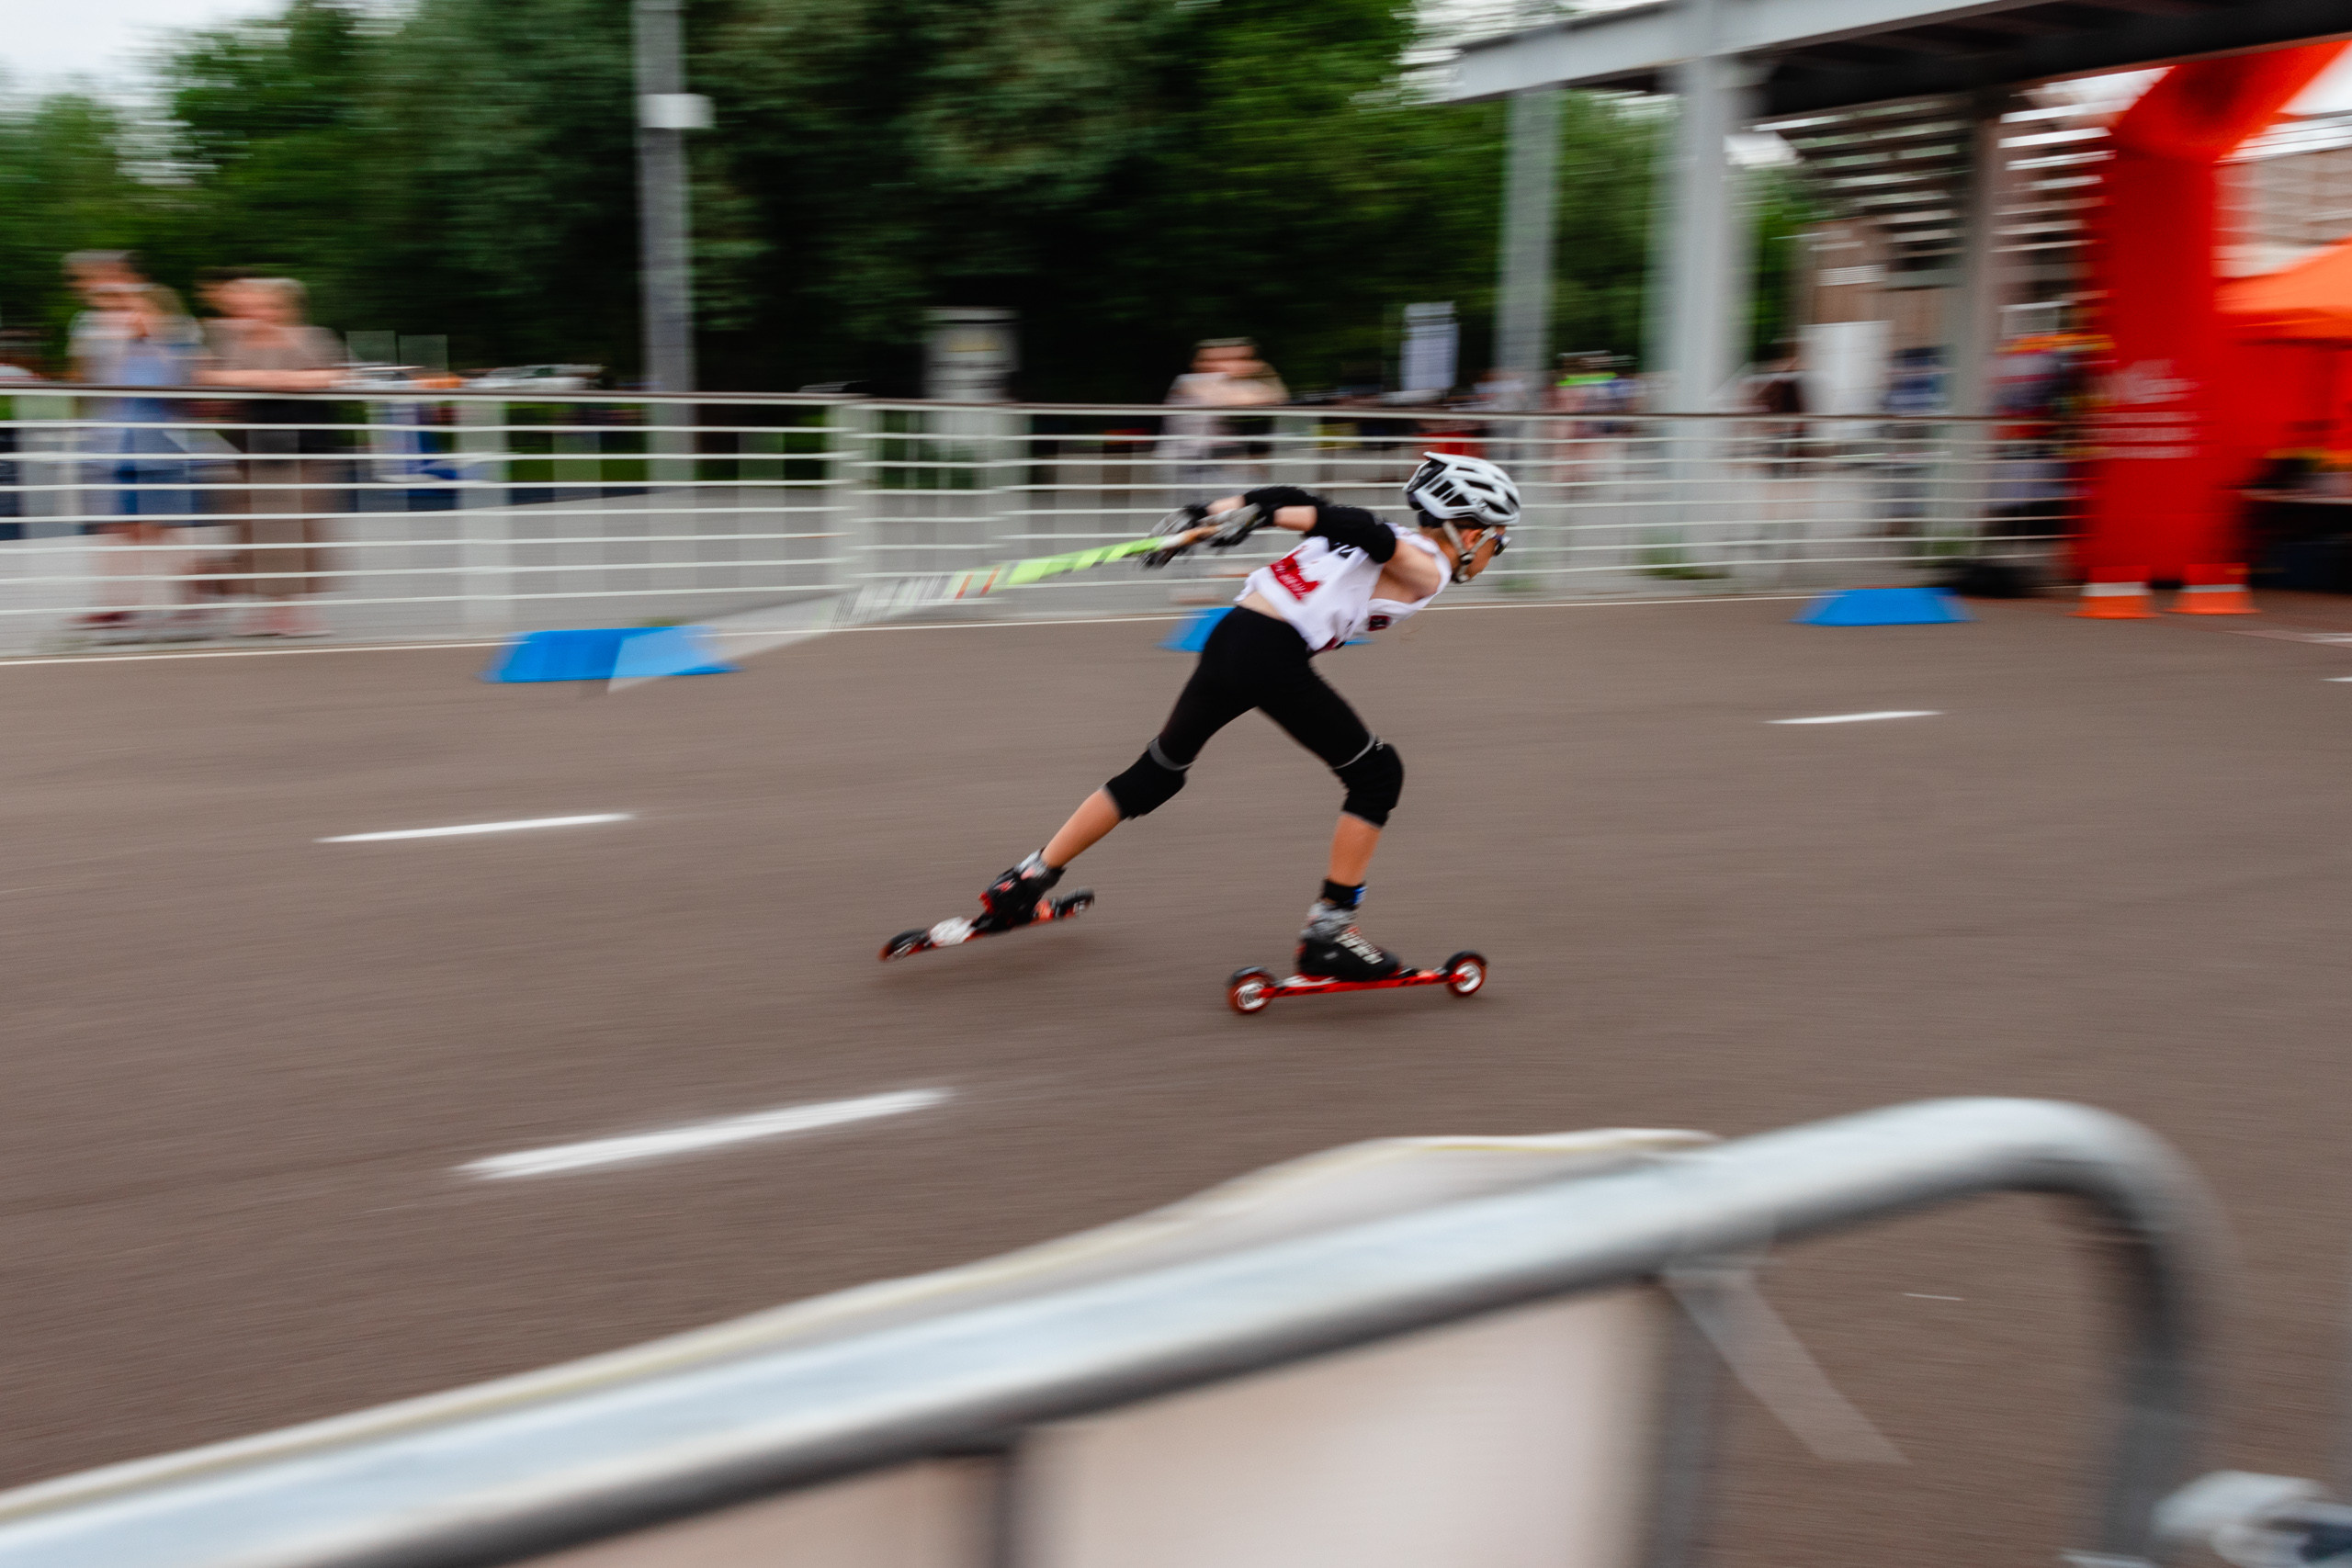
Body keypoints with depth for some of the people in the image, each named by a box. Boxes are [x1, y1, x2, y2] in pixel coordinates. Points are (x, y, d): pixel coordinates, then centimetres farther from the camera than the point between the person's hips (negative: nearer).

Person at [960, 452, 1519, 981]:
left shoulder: (1388, 538, 23)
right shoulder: (1427, 570, 0)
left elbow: (1293, 501, 14)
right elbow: (1358, 527, -17)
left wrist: (1208, 524, 9)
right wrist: (1260, 517, -23)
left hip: (1228, 636, 8)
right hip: (1274, 656, -8)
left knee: (1154, 776, 21)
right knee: (1378, 775, 8)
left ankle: (1021, 886, 27)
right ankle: (1327, 934, 8)